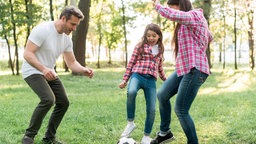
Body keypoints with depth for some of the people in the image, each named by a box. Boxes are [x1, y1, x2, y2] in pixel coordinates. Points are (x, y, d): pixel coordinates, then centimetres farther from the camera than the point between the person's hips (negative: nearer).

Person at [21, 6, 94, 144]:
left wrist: (84, 70, -18)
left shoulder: (66, 39, 1)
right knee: (48, 99, -28)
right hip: (33, 71, -8)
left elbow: (71, 62, 4)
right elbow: (27, 54, -26)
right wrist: (43, 69, -41)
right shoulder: (42, 29, -22)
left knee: (63, 102, 5)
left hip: (49, 73, 8)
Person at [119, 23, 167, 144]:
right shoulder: (140, 46, 8)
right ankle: (130, 123, -19)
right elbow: (131, 63, 9)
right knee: (131, 92, -37)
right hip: (137, 75, -3)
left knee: (151, 109, -5)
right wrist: (125, 79, 4)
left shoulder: (160, 50, 18)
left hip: (151, 80, 3)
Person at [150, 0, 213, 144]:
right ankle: (165, 132, 27)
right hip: (184, 68, 10)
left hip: (194, 70, -10)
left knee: (181, 110, -9)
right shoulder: (191, 20, 18)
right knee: (162, 95, 14)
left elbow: (169, 14, -28)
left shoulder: (193, 16, -11)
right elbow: (209, 37, 34)